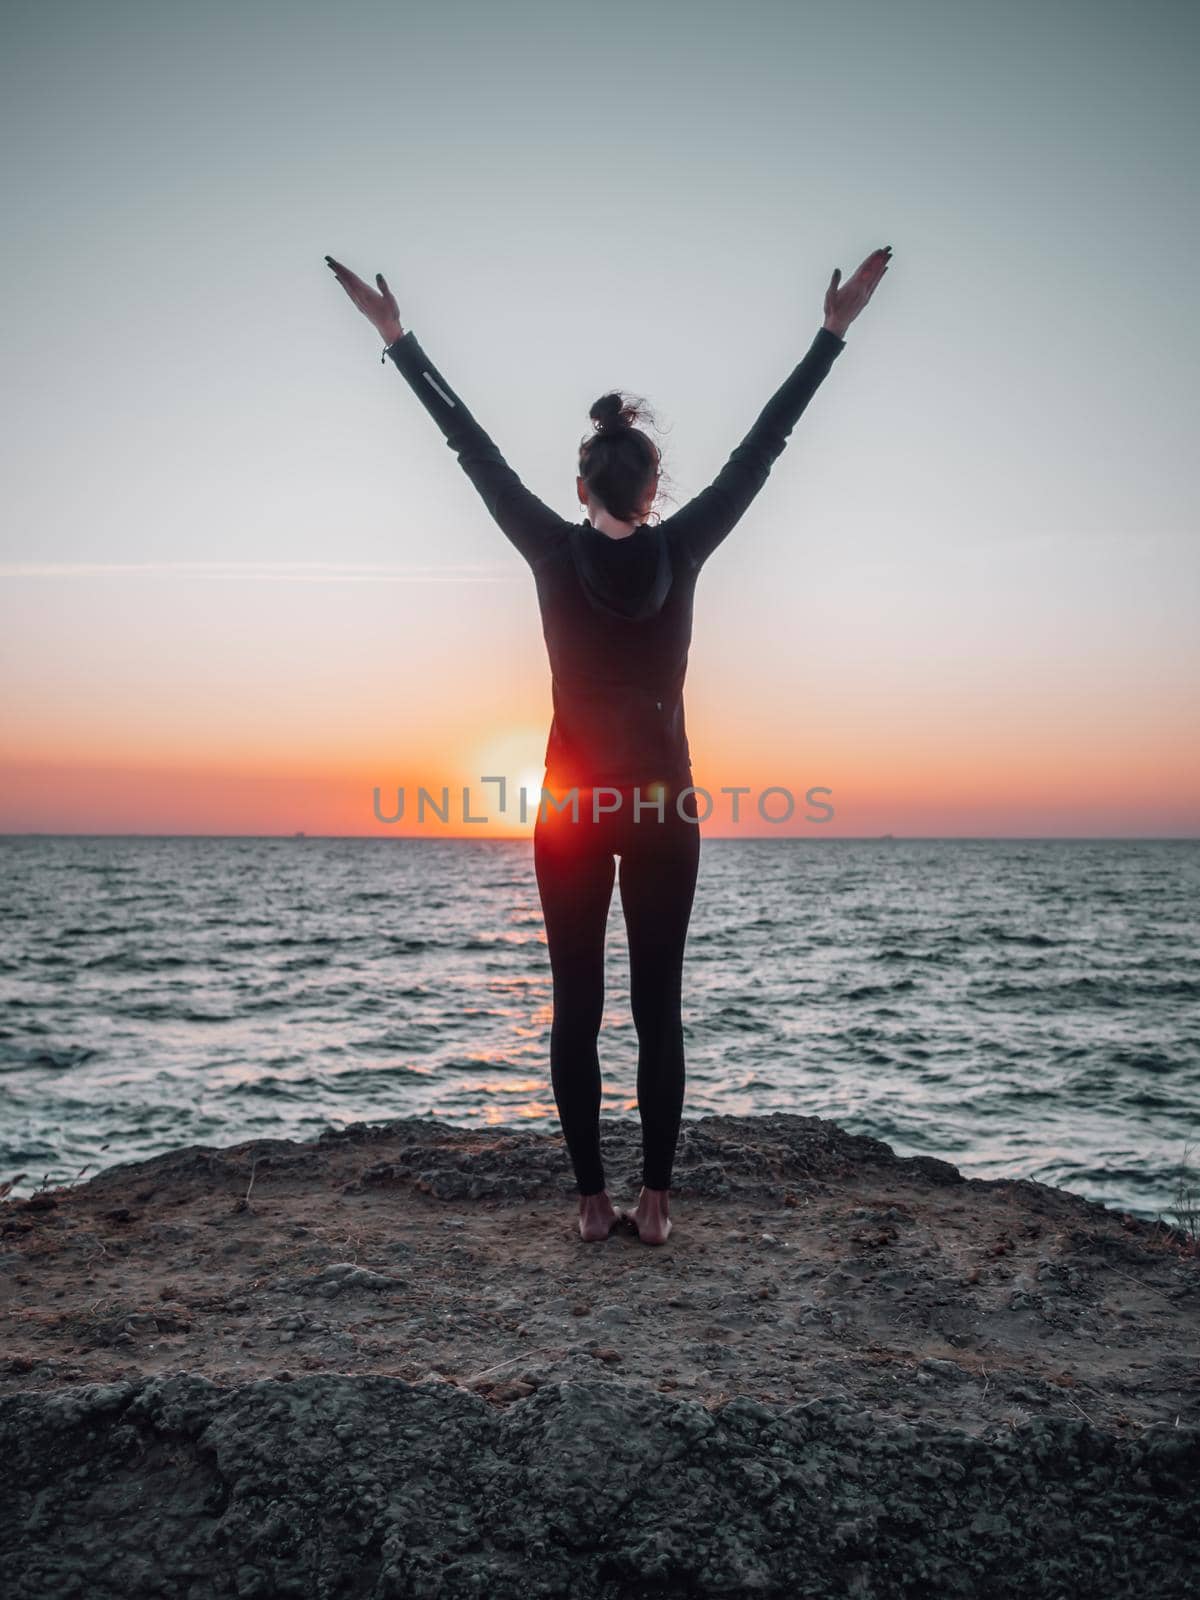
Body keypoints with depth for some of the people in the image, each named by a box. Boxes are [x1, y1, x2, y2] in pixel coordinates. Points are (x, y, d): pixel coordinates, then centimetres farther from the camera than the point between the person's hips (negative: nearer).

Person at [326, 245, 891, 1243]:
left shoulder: (555, 552, -5)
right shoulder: (681, 551, -4)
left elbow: (476, 450, 0)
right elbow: (761, 449, 1)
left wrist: (396, 338, 9)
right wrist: (833, 331, 9)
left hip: (571, 804, 0)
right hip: (665, 805, 1)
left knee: (577, 1008, 7)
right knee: (659, 1007, 6)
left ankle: (594, 1200, 12)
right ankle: (656, 1200, 12)